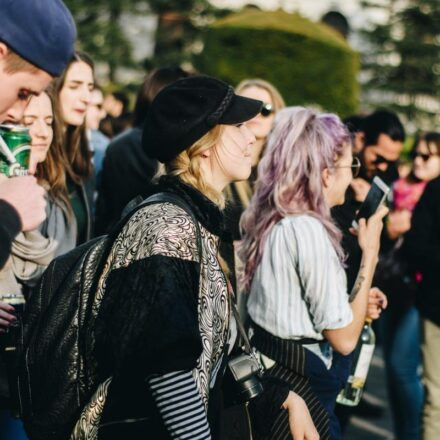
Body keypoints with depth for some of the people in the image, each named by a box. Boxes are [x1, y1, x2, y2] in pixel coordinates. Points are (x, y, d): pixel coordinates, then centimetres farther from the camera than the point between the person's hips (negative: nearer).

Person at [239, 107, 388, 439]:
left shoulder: (268, 219, 5)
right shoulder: (309, 229, -21)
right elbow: (344, 339, -19)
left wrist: (354, 304, 11)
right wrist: (370, 253, -14)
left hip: (266, 365, 9)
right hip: (302, 380, -9)